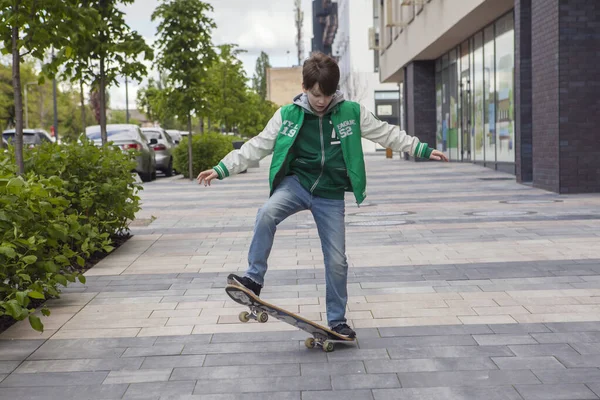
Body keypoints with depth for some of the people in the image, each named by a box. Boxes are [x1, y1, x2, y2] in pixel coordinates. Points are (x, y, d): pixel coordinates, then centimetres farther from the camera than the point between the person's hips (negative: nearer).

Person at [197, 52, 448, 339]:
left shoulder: (352, 112, -4)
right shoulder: (288, 115, -5)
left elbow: (386, 134, 3)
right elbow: (257, 146, -2)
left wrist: (422, 150, 0)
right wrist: (222, 169, -8)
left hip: (331, 196, 1)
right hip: (296, 183, 0)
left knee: (337, 261, 2)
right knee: (267, 213, -33)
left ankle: (337, 320, 20)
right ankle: (254, 279, -20)